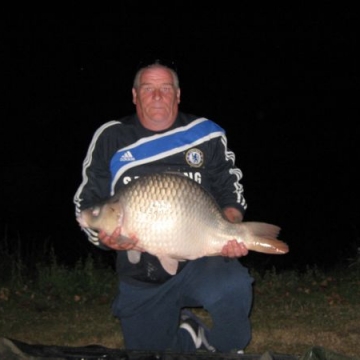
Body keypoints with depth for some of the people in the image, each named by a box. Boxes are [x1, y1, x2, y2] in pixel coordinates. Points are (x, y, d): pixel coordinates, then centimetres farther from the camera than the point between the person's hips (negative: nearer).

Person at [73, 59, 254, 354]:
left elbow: (230, 191, 6)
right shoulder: (110, 138, 3)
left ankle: (222, 351, -2)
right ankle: (184, 326, 38)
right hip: (140, 279, 2)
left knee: (232, 289, -34)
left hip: (200, 262, -2)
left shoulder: (206, 134, 2)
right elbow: (87, 203, 5)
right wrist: (105, 236, -16)